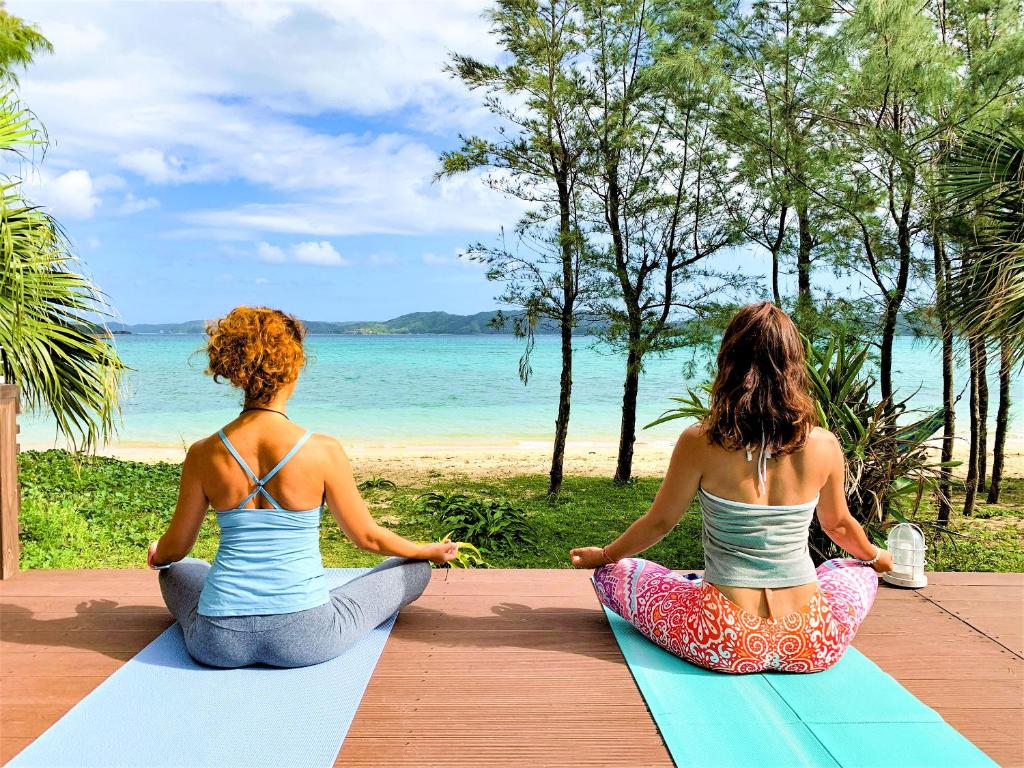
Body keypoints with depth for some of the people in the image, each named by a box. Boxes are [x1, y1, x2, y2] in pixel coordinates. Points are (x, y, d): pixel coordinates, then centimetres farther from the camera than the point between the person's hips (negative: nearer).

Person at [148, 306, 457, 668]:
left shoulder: (203, 454, -5)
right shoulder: (323, 451, -14)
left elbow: (175, 548, 9)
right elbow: (368, 537, -1)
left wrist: (157, 555, 34)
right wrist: (431, 551, 18)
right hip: (304, 639, -4)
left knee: (177, 570, 38)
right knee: (415, 569, 17)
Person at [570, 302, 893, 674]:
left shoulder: (699, 442, -12)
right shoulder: (824, 445, -5)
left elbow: (658, 522, 1)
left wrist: (602, 556, 21)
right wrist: (877, 557, 38)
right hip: (815, 647, 2)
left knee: (613, 573, 17)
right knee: (859, 570, 34)